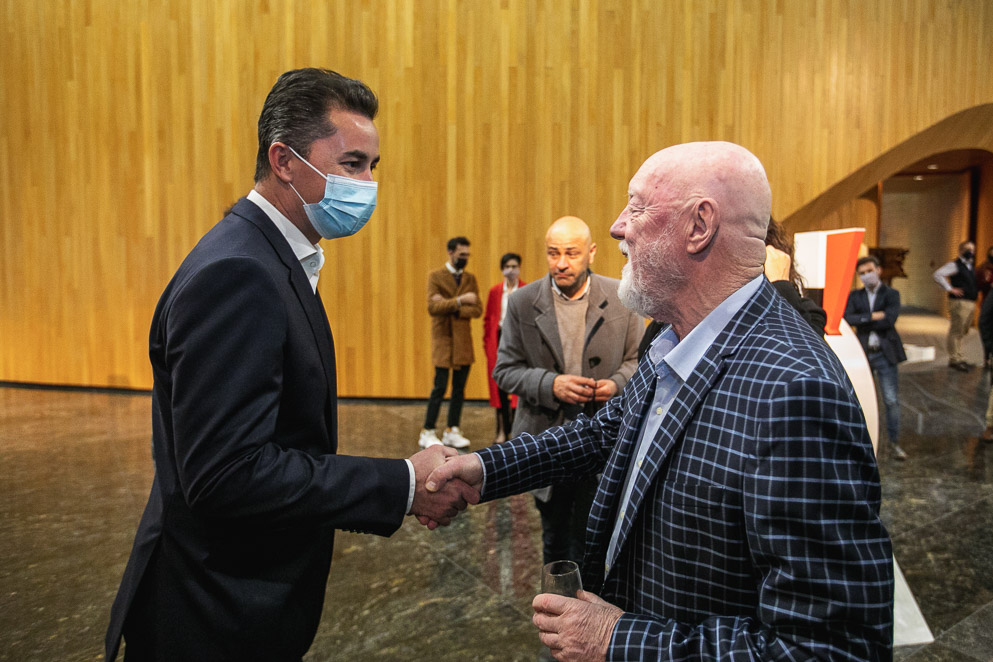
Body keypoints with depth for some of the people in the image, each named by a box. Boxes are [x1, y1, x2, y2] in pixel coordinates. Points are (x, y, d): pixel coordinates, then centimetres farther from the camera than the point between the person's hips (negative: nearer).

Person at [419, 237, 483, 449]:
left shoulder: (470, 278, 11)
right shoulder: (435, 276, -2)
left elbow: (478, 309, 1)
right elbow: (432, 307, -15)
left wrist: (452, 308, -13)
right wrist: (460, 300, -22)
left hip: (464, 341, 5)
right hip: (443, 339, -5)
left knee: (460, 388, 7)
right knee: (440, 387, -6)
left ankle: (452, 432, 16)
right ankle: (428, 433, 5)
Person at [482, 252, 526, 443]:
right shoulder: (494, 291, 11)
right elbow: (488, 319, 12)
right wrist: (487, 342, 4)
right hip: (499, 339, 3)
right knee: (499, 385, 3)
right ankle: (502, 430, 11)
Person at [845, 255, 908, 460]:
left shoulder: (891, 294, 1)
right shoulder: (854, 296, 8)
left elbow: (889, 320, -15)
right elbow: (847, 318, -9)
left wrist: (861, 323, -9)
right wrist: (872, 317, -17)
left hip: (884, 353, -2)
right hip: (861, 353, 2)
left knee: (891, 400, -1)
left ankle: (894, 441, 11)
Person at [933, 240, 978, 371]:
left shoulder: (970, 266, 19)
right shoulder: (955, 265, -8)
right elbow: (938, 275, -19)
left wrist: (976, 291, 17)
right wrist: (950, 289, -20)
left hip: (970, 303, 9)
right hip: (959, 302, -9)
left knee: (962, 332, 15)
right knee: (956, 331, -6)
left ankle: (959, 358, 24)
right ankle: (954, 359, -2)